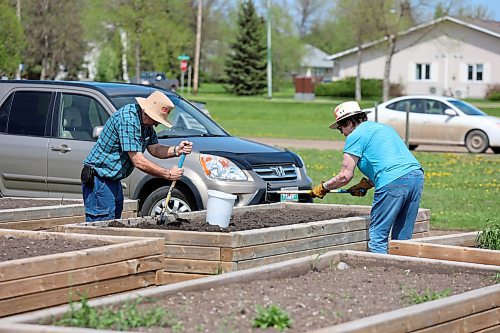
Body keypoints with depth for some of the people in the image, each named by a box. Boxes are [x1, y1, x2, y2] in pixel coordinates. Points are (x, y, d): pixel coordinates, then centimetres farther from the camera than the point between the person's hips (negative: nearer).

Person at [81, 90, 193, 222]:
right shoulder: (128, 119, -25)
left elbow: (154, 148, 12)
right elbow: (138, 161, -26)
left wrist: (177, 150, -7)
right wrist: (168, 174, -18)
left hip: (114, 180, 10)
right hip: (99, 179, -10)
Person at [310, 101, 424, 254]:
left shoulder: (355, 136, 5)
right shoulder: (382, 127, 30)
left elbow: (345, 176, 4)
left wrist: (323, 188, 18)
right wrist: (366, 184, 28)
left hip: (393, 183, -8)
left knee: (377, 234, -2)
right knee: (402, 238, 10)